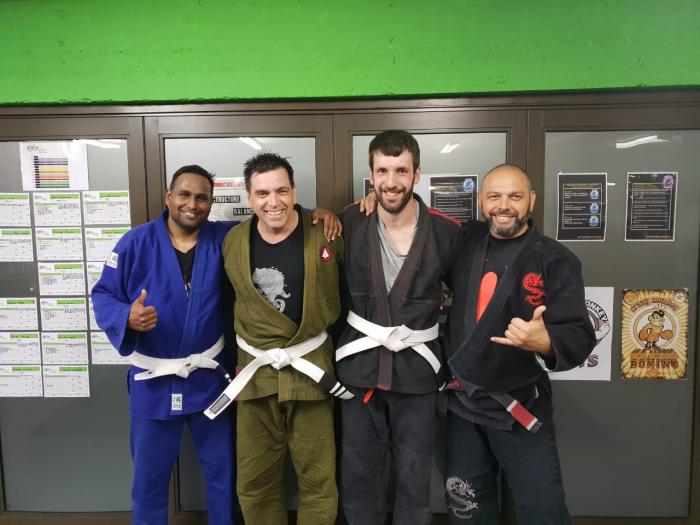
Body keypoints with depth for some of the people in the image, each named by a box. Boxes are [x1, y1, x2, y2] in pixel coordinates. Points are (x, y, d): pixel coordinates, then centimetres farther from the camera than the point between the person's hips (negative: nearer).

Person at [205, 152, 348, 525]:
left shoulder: (326, 233, -9)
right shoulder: (233, 242, 1)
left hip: (311, 369, -2)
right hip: (256, 371, 3)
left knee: (318, 479, 10)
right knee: (254, 481, 16)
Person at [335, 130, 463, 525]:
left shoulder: (447, 232, -8)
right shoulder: (350, 224, -6)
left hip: (417, 370, -1)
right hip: (359, 367, 1)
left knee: (415, 479, 13)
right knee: (358, 476, 15)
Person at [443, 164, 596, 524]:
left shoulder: (556, 261, -11)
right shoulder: (465, 242, -1)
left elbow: (580, 336, -18)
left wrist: (544, 341, -39)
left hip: (520, 407, -3)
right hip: (461, 402, 4)